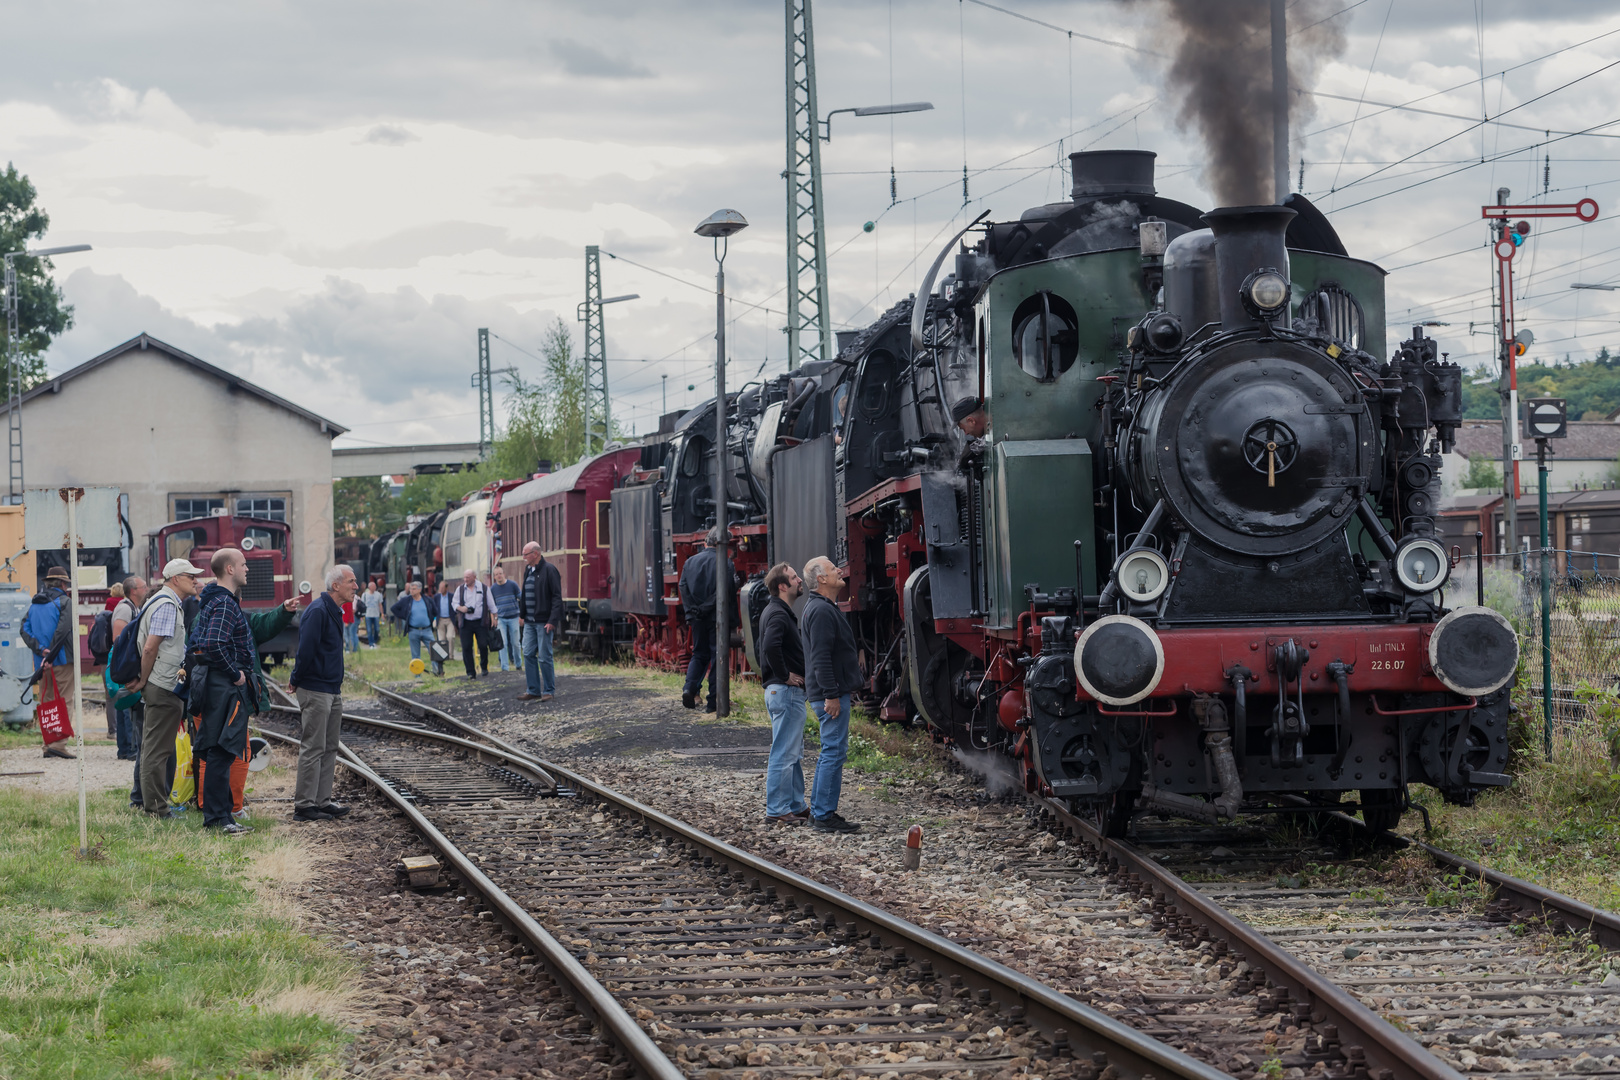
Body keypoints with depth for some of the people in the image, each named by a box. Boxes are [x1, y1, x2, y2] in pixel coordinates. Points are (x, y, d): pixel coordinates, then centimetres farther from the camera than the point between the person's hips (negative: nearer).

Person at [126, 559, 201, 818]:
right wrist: (143, 681, -12)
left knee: (155, 747, 15)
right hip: (163, 688, -11)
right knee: (157, 750, -6)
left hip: (160, 686, 11)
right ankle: (156, 808, -4)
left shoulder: (166, 602, 17)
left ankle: (152, 803, 21)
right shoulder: (167, 605, -15)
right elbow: (150, 648, -22)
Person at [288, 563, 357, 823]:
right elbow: (305, 650, -21)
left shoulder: (334, 611, 15)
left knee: (329, 748, 12)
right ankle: (304, 805, -3)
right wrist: (296, 682, -11)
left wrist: (297, 680, 17)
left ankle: (322, 801, 18)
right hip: (315, 691, -10)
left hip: (333, 691, 10)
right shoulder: (317, 611, -17)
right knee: (313, 748, -6)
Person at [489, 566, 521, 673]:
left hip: (513, 618, -1)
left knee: (515, 642, 4)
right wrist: (494, 618, 8)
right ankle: (504, 667, -5)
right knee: (503, 643, -6)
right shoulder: (492, 589, 3)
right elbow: (492, 605, 13)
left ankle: (517, 664, 21)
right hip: (501, 619, 1)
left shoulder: (512, 585, -1)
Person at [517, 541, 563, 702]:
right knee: (528, 655, 6)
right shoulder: (528, 570, 13)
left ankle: (549, 691, 7)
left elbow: (557, 597, -14)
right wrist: (521, 614, 18)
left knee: (544, 657, -3)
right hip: (530, 622, 8)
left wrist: (552, 621, -19)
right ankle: (533, 691, 12)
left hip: (544, 622, -8)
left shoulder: (549, 570, -11)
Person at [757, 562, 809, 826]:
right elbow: (769, 646, -34)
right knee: (784, 753, -7)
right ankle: (777, 811, -5)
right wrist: (785, 675, -23)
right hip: (786, 691, -11)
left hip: (783, 691, 11)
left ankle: (796, 806, 23)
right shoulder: (779, 614, -18)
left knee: (793, 753, 16)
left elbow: (761, 646, 28)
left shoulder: (775, 612, 16)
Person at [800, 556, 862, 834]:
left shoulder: (822, 607, 17)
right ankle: (825, 815, -6)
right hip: (832, 692, -11)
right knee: (834, 751, -8)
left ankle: (819, 811, 21)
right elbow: (821, 657, -23)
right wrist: (831, 695, -24)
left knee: (830, 751, 15)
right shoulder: (822, 611, -17)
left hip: (832, 692, 11)